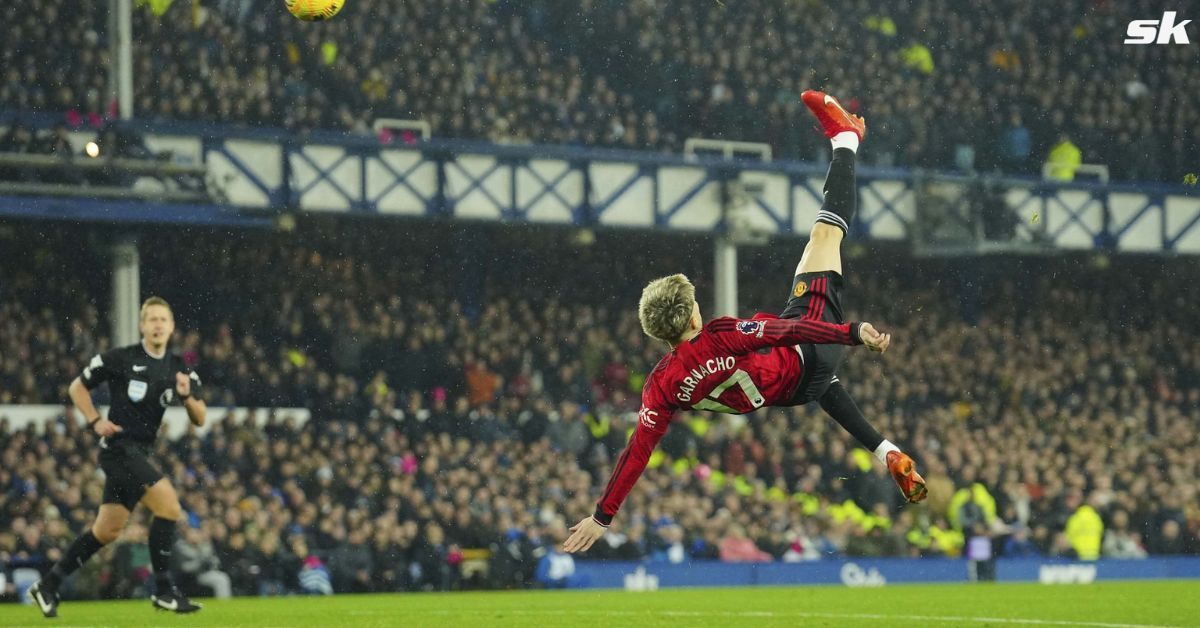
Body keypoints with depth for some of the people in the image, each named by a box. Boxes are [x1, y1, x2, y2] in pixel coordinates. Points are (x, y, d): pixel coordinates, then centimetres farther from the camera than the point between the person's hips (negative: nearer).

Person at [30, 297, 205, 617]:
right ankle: (163, 590, -13)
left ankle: (48, 586, 22)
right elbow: (77, 387, 4)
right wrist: (96, 422, -8)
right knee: (169, 505, -20)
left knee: (107, 531, 11)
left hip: (139, 455, 7)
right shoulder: (120, 359, -7)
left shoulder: (179, 369, 7)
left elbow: (200, 420, 5)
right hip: (119, 447, -7)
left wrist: (187, 395, -14)